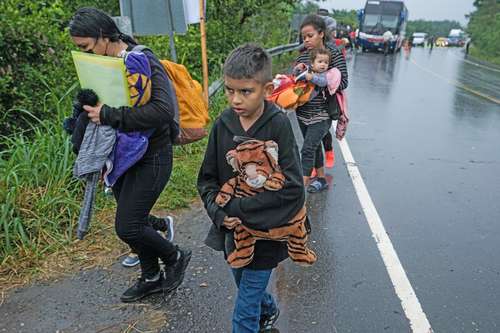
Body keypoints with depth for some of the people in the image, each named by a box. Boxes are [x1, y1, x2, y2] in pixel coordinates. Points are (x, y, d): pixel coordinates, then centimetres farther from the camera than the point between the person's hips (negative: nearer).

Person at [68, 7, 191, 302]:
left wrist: (108, 115, -30)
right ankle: (151, 278, 36)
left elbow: (163, 110, -32)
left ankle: (175, 257, 20)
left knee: (127, 226, -7)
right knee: (133, 220, 15)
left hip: (152, 158, -8)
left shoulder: (144, 62, -19)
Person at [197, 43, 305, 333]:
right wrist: (219, 212, -18)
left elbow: (292, 189, -24)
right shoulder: (223, 124, -6)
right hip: (233, 229, 5)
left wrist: (238, 208, -23)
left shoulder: (278, 124, -19)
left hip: (266, 232, -5)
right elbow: (207, 179, 0)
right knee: (245, 285, 28)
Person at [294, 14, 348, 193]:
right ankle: (321, 179, 37)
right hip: (303, 112, 6)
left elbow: (342, 83, -14)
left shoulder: (334, 54, -8)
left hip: (322, 113, -6)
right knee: (314, 146, 19)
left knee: (307, 149, -14)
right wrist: (297, 70, -11)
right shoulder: (302, 56, 5)